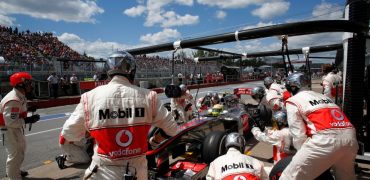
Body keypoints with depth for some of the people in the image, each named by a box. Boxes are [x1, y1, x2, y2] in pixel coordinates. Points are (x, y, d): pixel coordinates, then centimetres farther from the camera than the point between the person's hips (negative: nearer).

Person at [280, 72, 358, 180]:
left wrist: (305, 156, 13)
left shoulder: (293, 101, 7)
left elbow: (298, 135, 1)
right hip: (350, 136, 8)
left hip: (325, 139, -8)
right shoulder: (323, 96, 27)